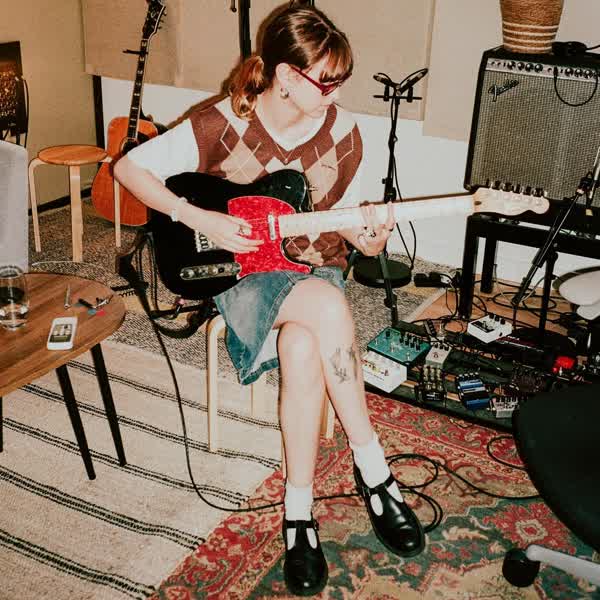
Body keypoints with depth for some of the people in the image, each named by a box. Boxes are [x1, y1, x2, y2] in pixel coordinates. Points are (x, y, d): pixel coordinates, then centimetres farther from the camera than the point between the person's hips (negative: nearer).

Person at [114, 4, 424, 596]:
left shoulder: (342, 131, -1)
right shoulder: (222, 125, -11)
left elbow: (348, 220, 9)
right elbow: (129, 167, -8)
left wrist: (368, 239, -16)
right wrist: (202, 220, -17)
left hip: (316, 272, 2)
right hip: (244, 275, -2)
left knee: (303, 349, -34)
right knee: (328, 308, -35)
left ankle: (298, 508, -16)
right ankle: (373, 468, -20)